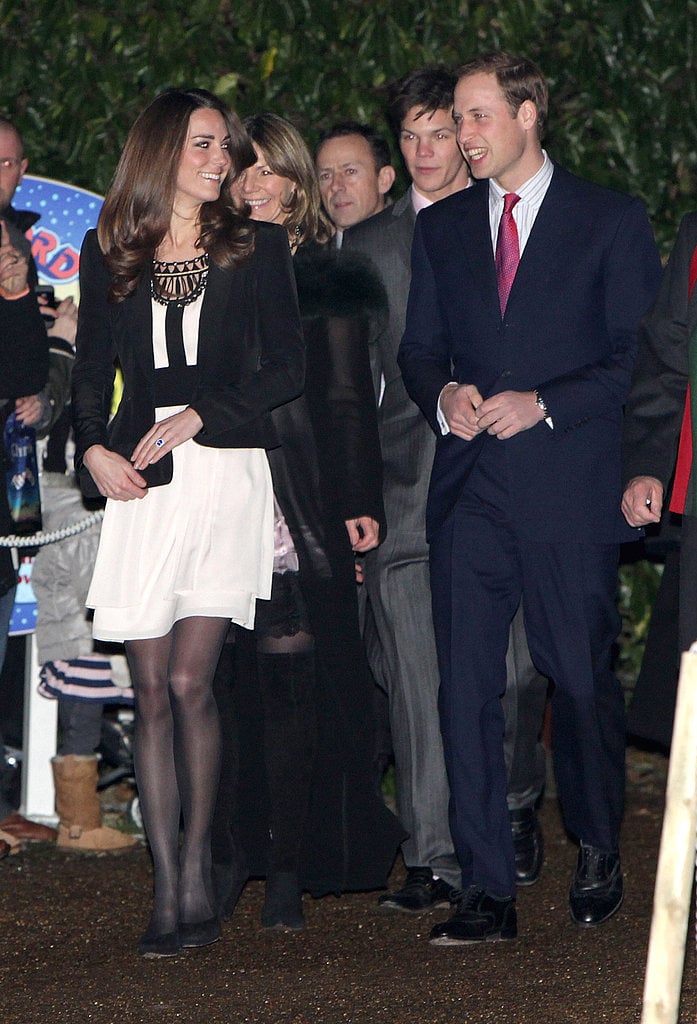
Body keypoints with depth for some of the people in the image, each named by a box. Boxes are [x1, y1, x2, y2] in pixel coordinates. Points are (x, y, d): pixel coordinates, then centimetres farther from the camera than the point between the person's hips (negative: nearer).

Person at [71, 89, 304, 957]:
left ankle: (196, 874, 0)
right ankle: (167, 891, 1)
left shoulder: (255, 248, 9)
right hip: (140, 483, 2)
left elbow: (285, 369, 4)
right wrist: (94, 449, -3)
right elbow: (92, 368, 15)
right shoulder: (110, 252, 14)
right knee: (151, 692, -1)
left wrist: (200, 415, -7)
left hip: (225, 469, -2)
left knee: (188, 680, -12)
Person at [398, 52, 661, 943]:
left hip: (567, 486, -3)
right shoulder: (441, 228, 15)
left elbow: (637, 358, -1)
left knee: (582, 680, 3)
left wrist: (541, 404, -12)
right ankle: (486, 892, -1)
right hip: (468, 492, 3)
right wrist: (444, 396, -5)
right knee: (466, 687, -4)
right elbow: (418, 350, 18)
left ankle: (598, 857, 26)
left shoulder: (611, 222, 3)